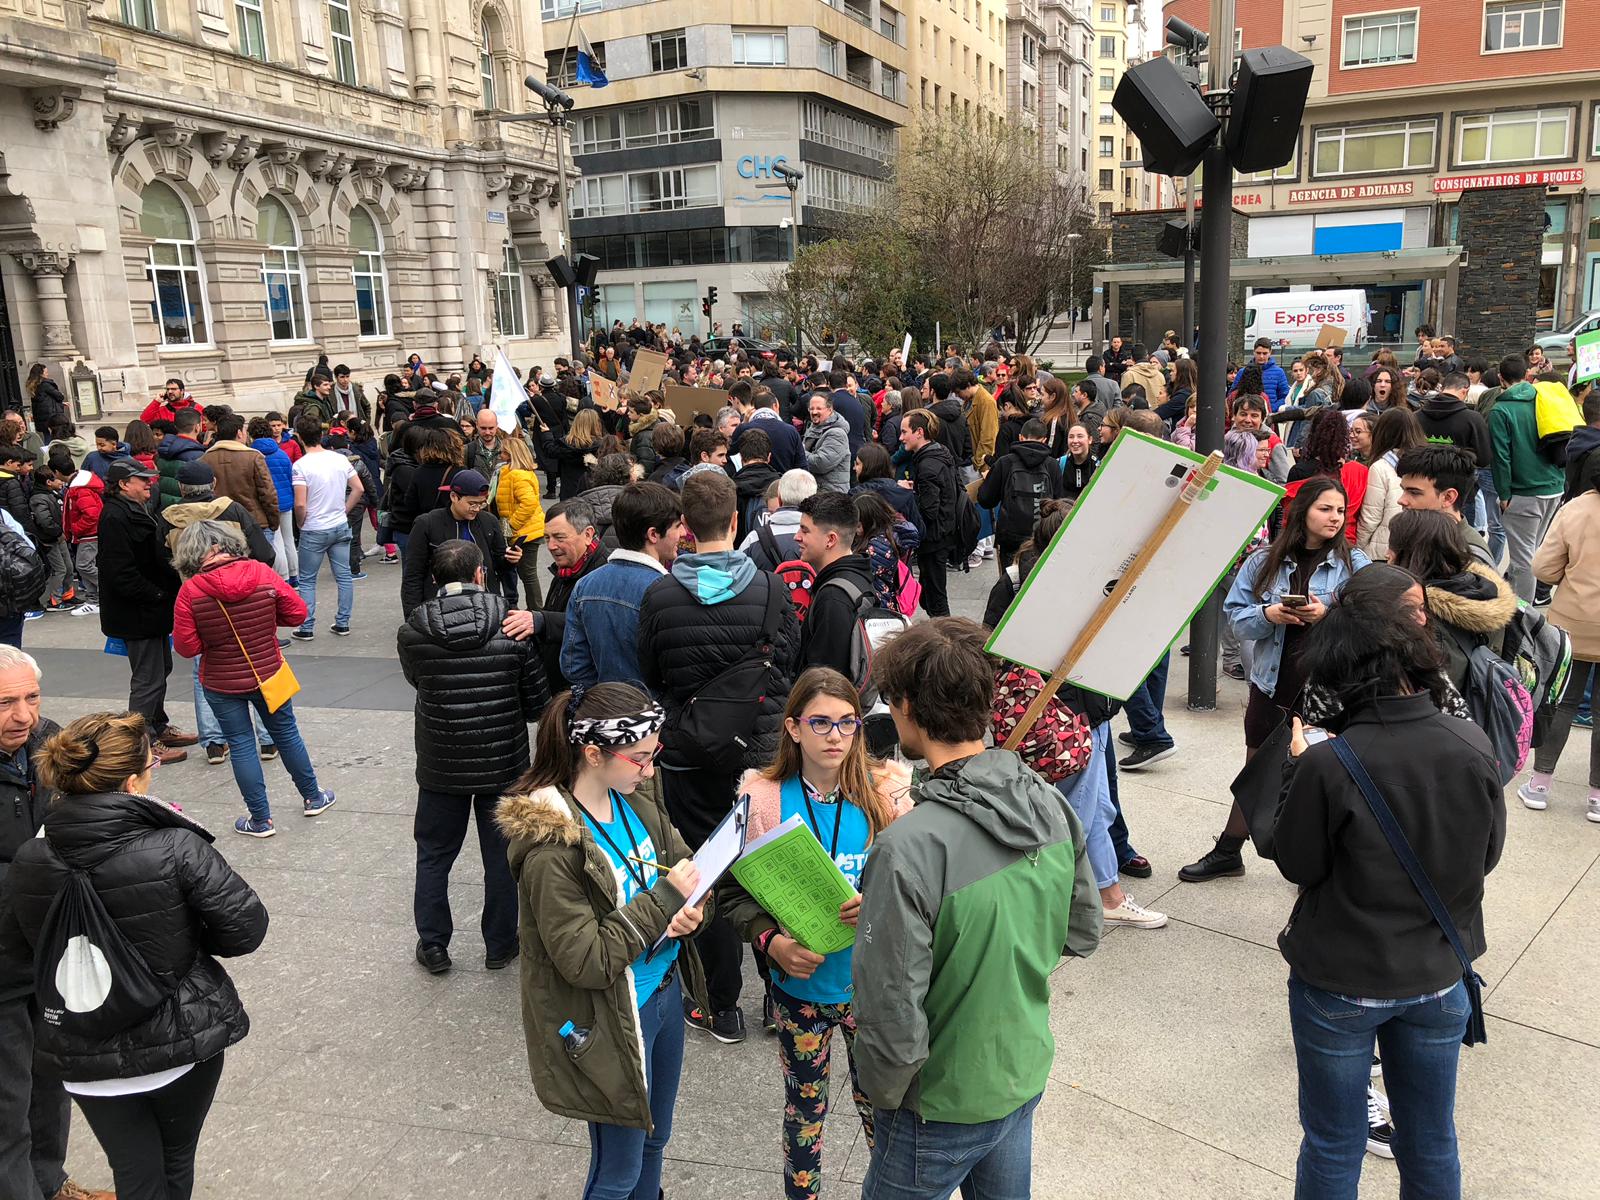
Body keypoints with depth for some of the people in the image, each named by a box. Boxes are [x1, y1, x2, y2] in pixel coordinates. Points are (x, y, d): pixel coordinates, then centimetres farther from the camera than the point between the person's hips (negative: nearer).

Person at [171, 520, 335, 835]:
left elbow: (186, 647, -15)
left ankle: (261, 820, 17)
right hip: (268, 674, 2)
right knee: (286, 734, 19)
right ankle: (312, 798, 34)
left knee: (241, 745, 10)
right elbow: (297, 612, -6)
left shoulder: (190, 591, -17)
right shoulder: (262, 573, -14)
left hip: (221, 685, -2)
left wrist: (213, 638, 4)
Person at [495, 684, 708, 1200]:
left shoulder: (638, 799, -5)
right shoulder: (550, 843, -26)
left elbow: (690, 871, 5)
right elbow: (587, 961, -26)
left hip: (667, 992, 7)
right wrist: (664, 898, -26)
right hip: (609, 1022, -6)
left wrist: (693, 909, -16)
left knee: (655, 1141, 26)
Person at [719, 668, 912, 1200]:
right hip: (799, 985, 0)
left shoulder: (887, 789, -9)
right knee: (805, 1106, 18)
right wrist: (771, 941, -20)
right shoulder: (763, 798, -10)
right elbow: (735, 890, -4)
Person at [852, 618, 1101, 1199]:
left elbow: (892, 1016, -27)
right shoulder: (1050, 804, -12)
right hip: (1027, 1076, 6)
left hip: (942, 1107, -6)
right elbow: (1083, 934, 3)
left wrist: (883, 1095, -9)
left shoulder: (909, 848, -34)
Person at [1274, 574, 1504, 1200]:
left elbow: (1297, 864, -11)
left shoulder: (1327, 766, -27)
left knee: (1333, 1148, 17)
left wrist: (1297, 766, -3)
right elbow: (1487, 855, 1)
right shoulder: (1474, 747, -15)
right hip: (1438, 978, 4)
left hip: (1339, 984, -3)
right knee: (1432, 1146, 23)